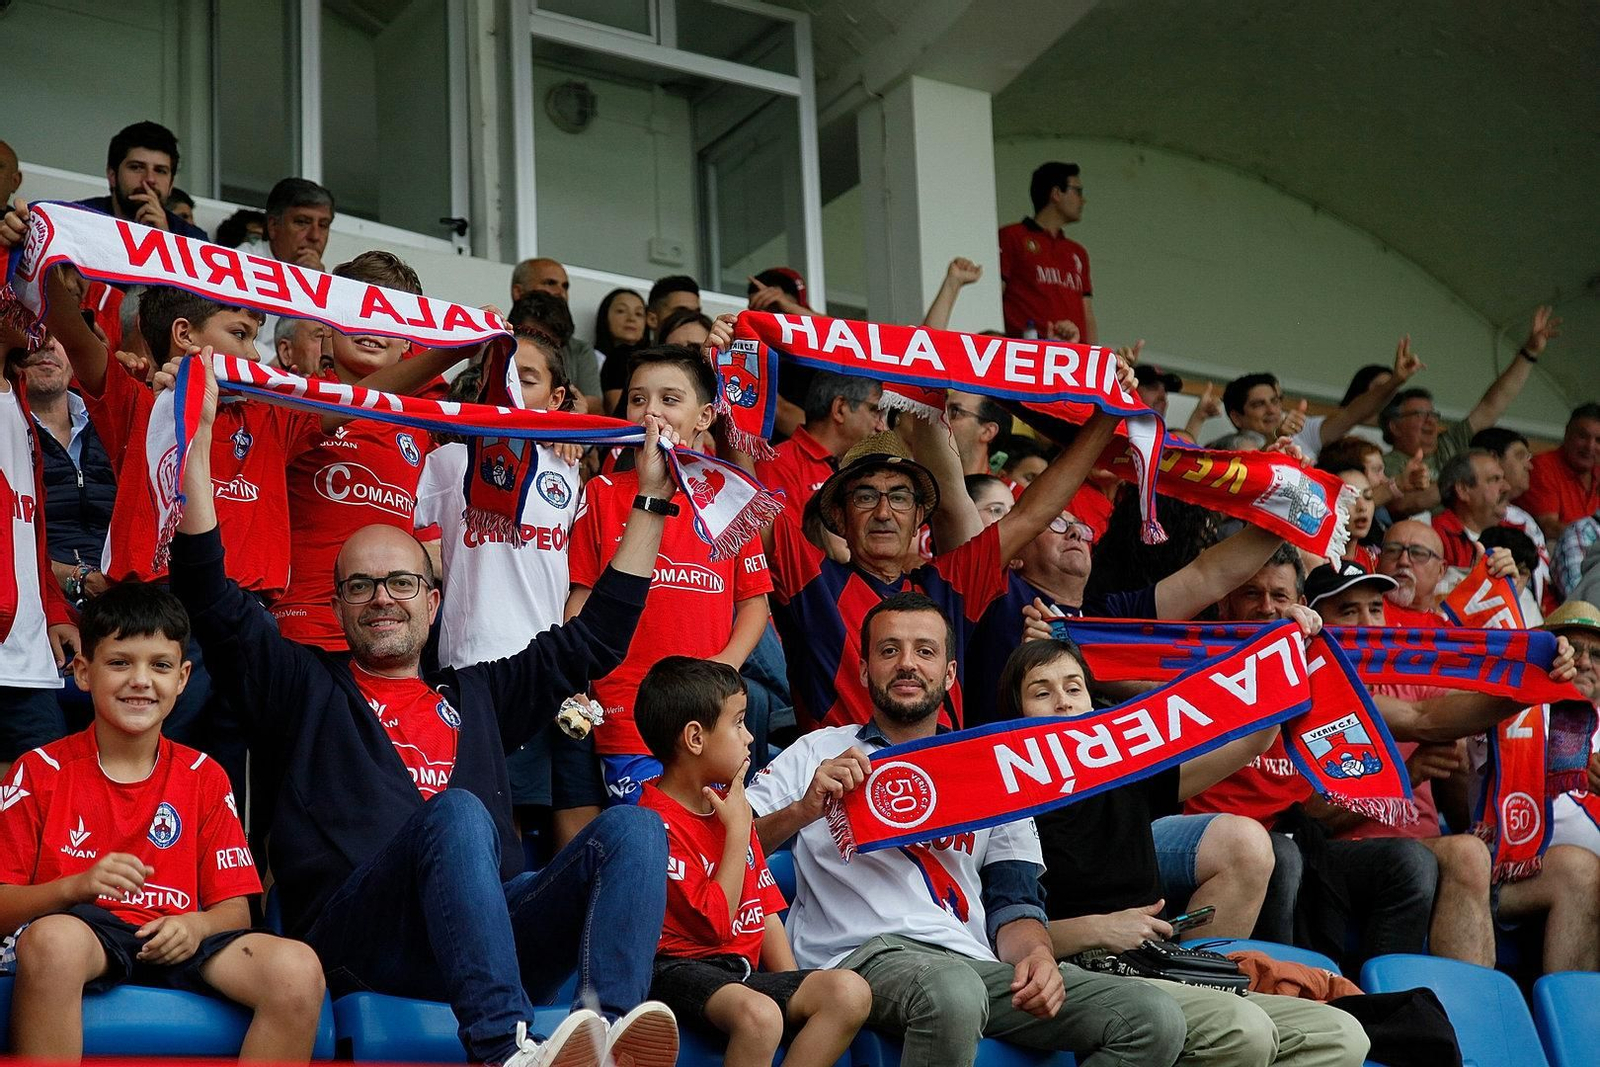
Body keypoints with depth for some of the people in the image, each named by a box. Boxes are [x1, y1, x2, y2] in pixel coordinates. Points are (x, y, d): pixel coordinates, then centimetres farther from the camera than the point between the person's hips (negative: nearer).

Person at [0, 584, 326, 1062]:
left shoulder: (205, 777, 14)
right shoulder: (41, 771, 7)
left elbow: (235, 910, 12)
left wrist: (196, 925, -11)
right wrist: (77, 886, -16)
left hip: (175, 945, 3)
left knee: (298, 971, -26)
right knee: (51, 938, -41)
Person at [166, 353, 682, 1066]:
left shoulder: (477, 696, 33)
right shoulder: (307, 689, 23)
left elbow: (598, 636, 35)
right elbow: (210, 594, 11)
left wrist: (652, 498, 34)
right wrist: (197, 436, 4)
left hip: (496, 930, 4)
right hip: (355, 940, -4)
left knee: (632, 828, -21)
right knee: (458, 813, -35)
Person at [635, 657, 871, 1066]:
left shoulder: (729, 805, 17)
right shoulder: (658, 822, -11)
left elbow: (766, 911, 18)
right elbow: (716, 922, -16)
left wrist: (796, 993, 6)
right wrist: (739, 829, -9)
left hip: (741, 970, 9)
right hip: (681, 967, -9)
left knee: (850, 992, -13)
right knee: (759, 1015, -37)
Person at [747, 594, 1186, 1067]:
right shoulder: (819, 754, 18)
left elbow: (1013, 902, 17)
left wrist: (1036, 954, -5)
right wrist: (804, 810, -11)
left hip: (976, 964, 4)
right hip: (865, 955, -4)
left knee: (1156, 1018, -17)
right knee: (954, 992, -41)